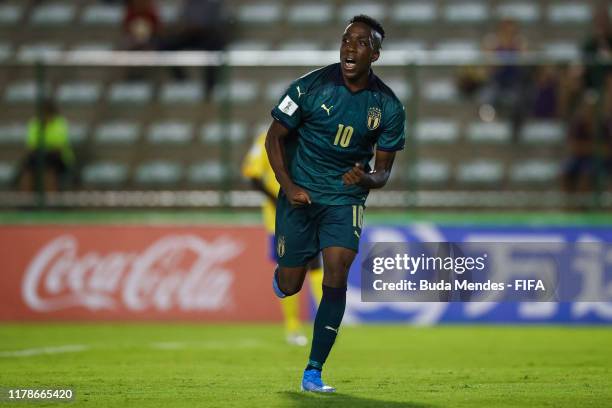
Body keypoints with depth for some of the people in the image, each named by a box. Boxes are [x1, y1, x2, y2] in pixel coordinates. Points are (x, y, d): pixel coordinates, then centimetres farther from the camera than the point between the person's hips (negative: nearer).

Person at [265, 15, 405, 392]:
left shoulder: (389, 107, -7)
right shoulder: (311, 86, -12)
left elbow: (384, 170, 0)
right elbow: (275, 136, -1)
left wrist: (367, 178, -24)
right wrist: (288, 186, -14)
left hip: (347, 197, 0)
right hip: (300, 194, 0)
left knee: (337, 276, -18)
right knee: (290, 286, 3)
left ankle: (314, 372, -10)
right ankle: (282, 275, 46)